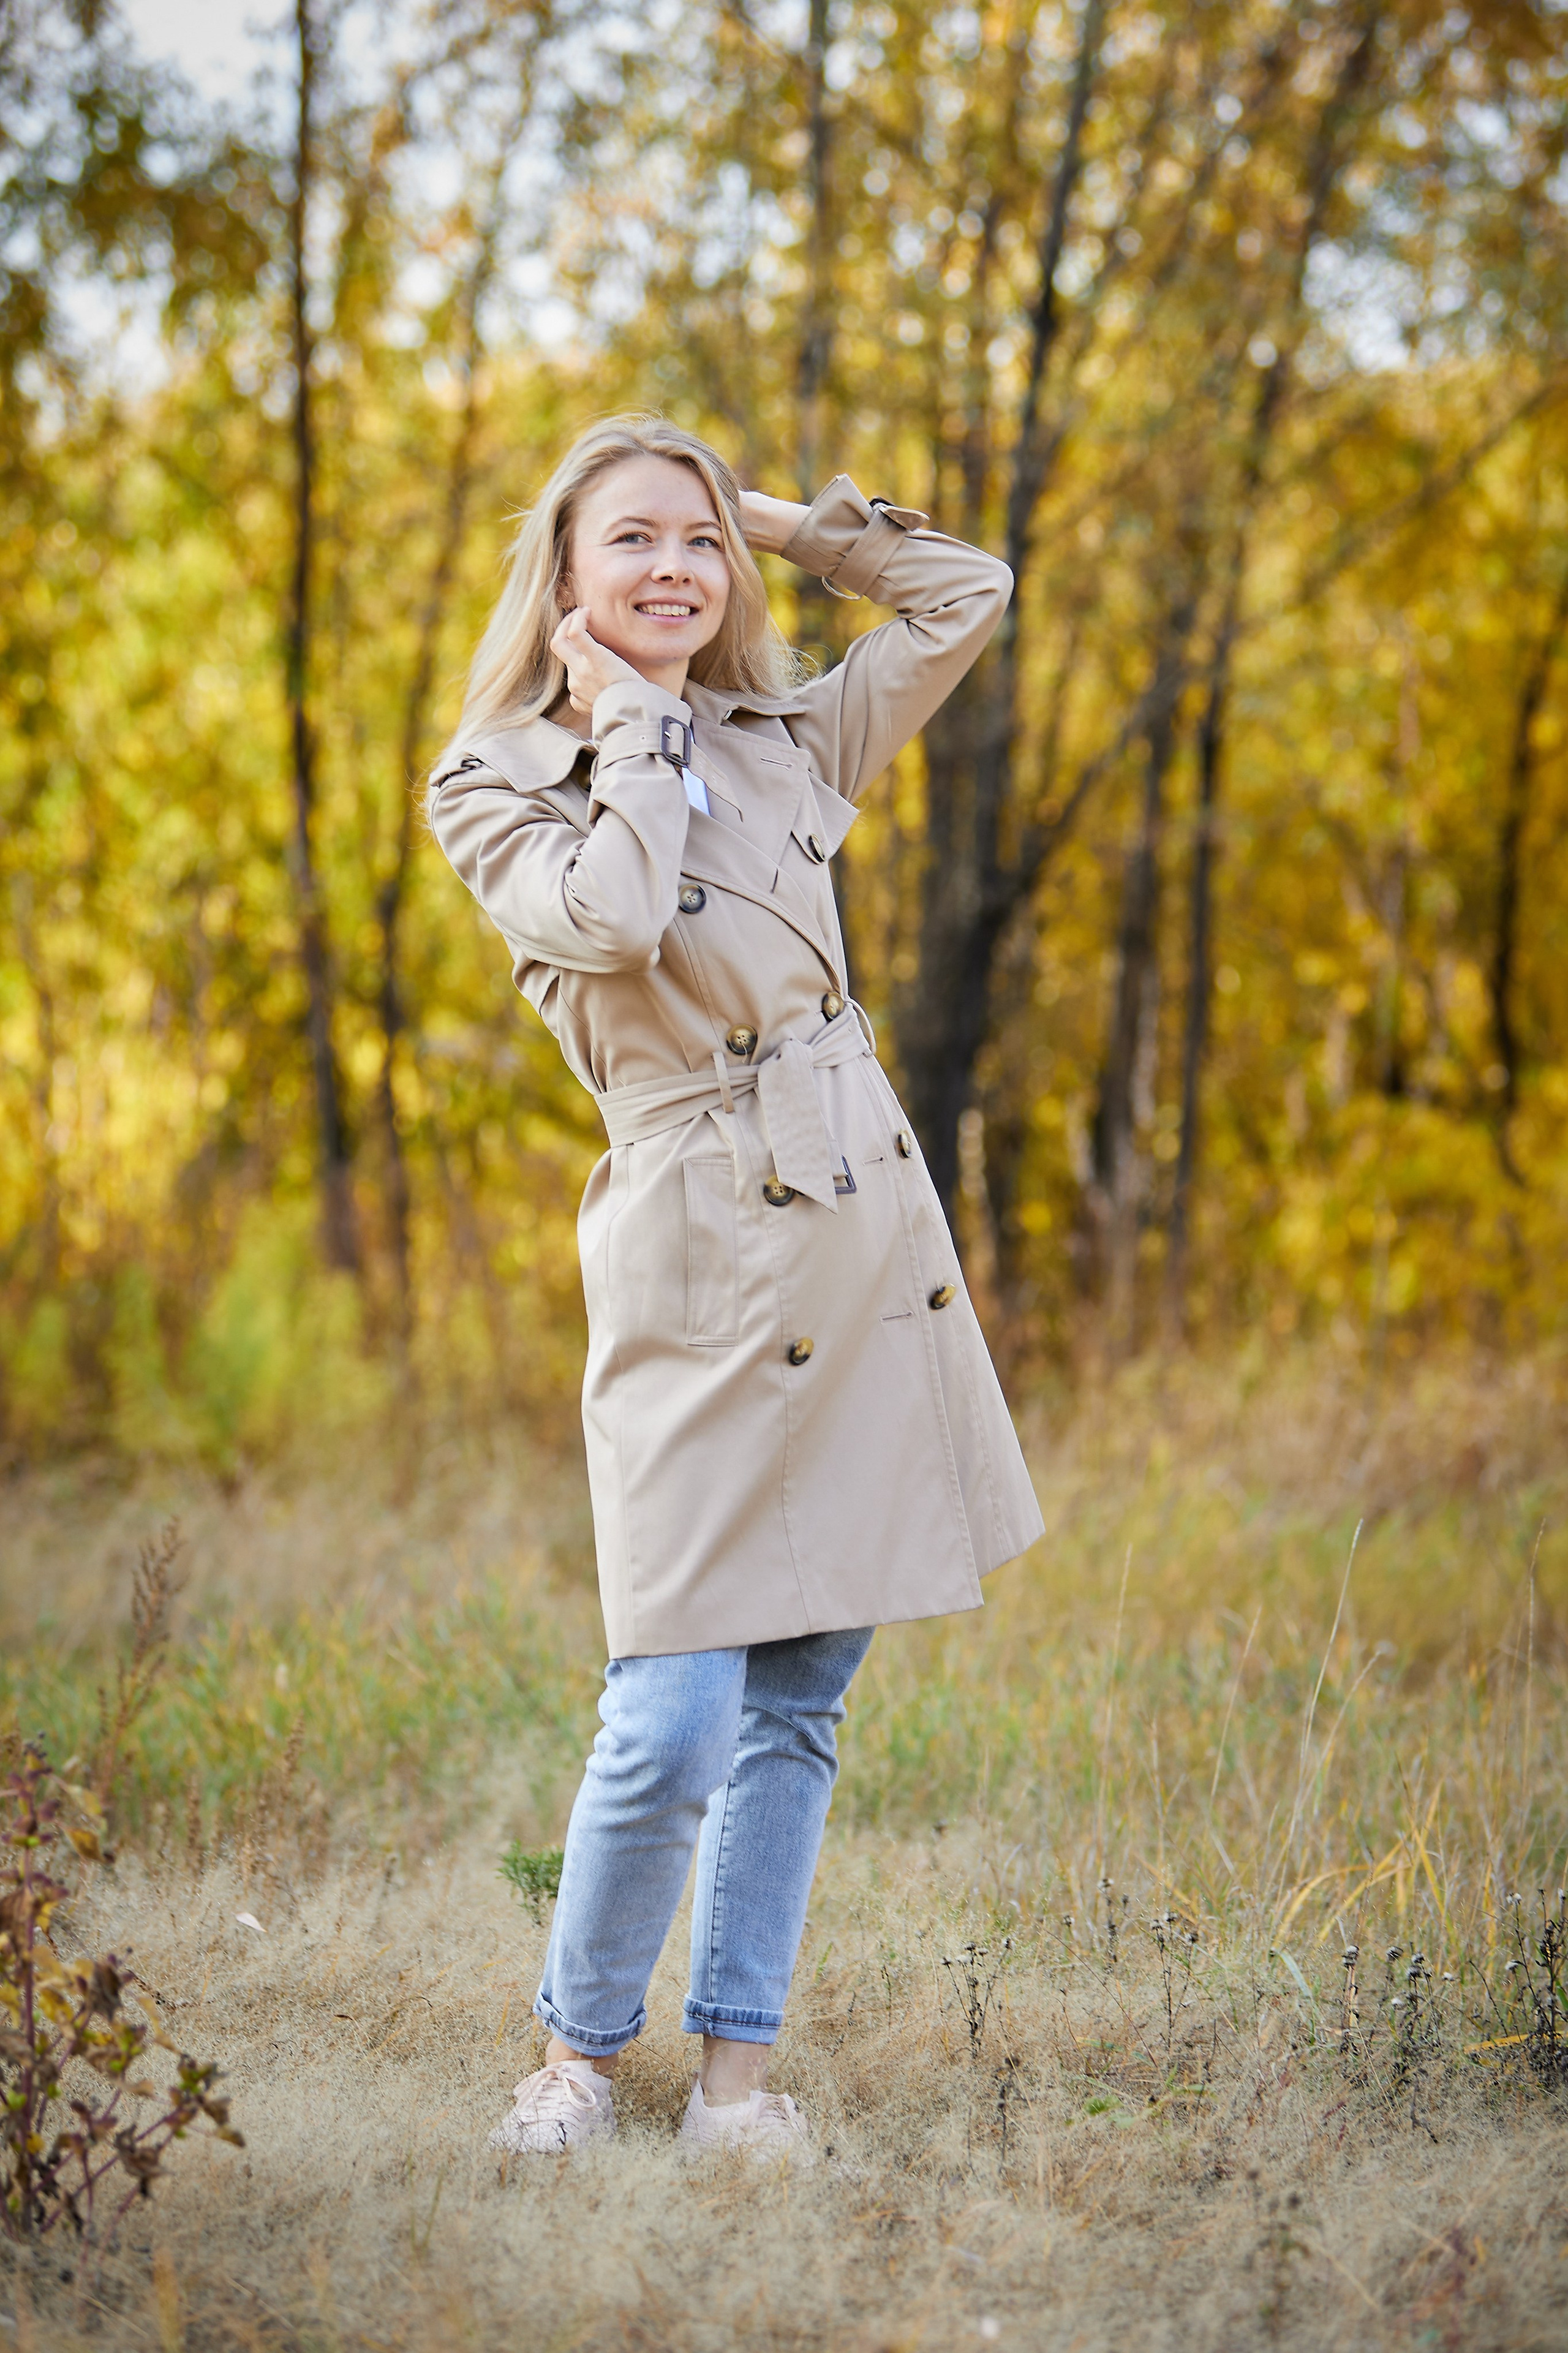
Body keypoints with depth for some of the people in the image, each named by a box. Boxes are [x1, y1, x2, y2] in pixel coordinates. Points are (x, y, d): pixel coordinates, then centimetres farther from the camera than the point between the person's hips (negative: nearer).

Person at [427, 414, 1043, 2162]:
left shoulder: (788, 744, 14)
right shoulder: (498, 785, 1)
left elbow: (969, 595, 16)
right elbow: (608, 915, -20)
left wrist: (772, 519, 13)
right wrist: (634, 721, -6)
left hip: (867, 1245, 5)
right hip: (699, 1264, -5)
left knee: (803, 1696, 7)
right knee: (675, 1718, -10)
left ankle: (738, 2066, 16)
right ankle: (578, 2048, 12)